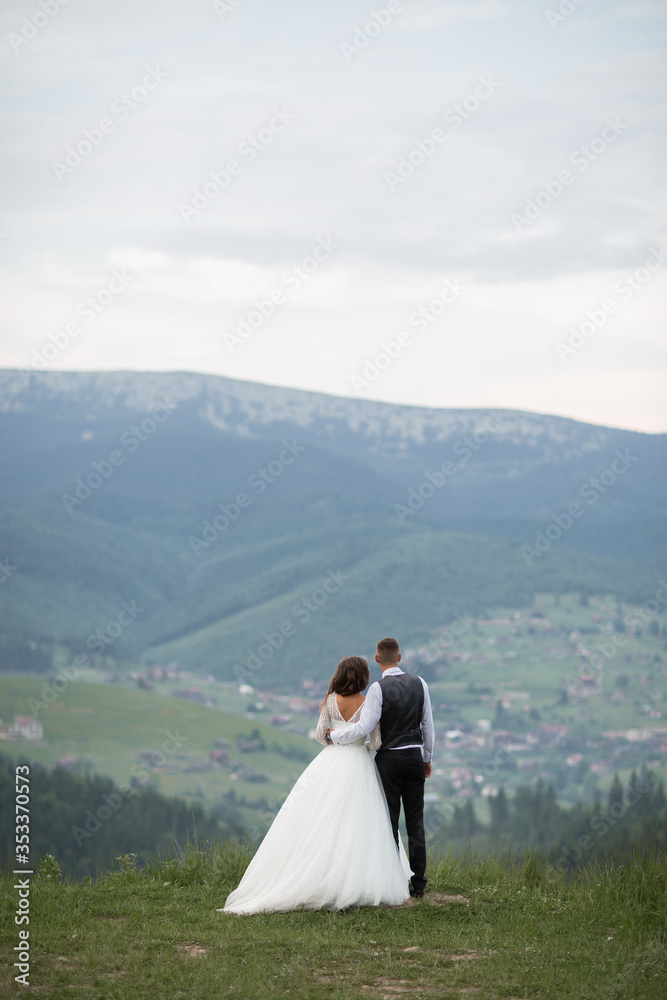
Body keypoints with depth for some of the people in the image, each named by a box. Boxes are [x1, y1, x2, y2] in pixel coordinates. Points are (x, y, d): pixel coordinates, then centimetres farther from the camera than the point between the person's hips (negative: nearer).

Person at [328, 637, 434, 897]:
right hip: (415, 756, 4)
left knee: (390, 822, 3)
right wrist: (427, 758, 20)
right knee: (415, 822, 8)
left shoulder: (378, 688, -13)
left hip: (389, 759, -4)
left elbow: (364, 727, -18)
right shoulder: (419, 683, 3)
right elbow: (428, 725, 9)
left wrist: (333, 736, -4)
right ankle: (418, 883, 9)